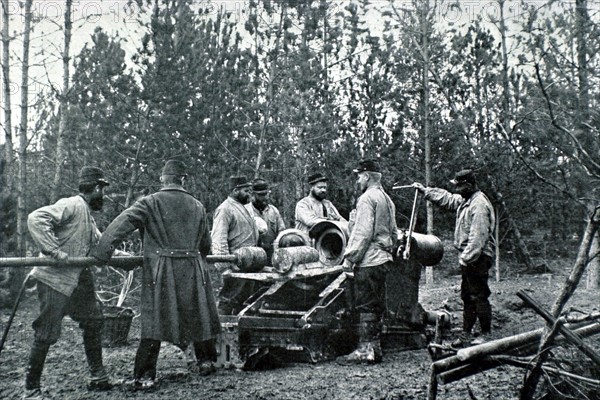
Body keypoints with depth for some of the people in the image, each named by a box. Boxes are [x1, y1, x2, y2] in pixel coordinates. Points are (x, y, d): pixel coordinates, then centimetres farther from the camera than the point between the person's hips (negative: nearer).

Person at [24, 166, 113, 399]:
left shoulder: (88, 216, 16)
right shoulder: (72, 205, -14)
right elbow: (36, 219, -27)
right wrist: (55, 251, -31)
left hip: (79, 281, 10)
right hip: (56, 279, -10)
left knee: (93, 322, 13)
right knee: (46, 334, -4)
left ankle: (98, 377, 24)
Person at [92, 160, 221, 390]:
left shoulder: (150, 203, -3)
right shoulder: (197, 206, 9)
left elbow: (121, 224, -13)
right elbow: (206, 244, 17)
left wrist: (101, 252, -14)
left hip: (161, 272, -3)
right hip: (193, 271, 3)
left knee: (154, 321, 1)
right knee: (198, 315, 17)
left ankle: (144, 376, 2)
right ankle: (205, 361, 30)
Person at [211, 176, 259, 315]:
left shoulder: (243, 208, 21)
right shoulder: (225, 209, -10)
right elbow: (218, 240, -18)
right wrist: (225, 267, -23)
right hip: (236, 266, -9)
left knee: (244, 303, 14)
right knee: (227, 302, -5)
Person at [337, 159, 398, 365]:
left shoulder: (367, 198, -11)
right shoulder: (387, 199, 18)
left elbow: (363, 233, -19)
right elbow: (394, 233, 22)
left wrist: (350, 257, -15)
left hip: (368, 261, -9)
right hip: (383, 259, 9)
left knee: (365, 306, -6)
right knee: (376, 306, 12)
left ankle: (364, 350, -3)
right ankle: (375, 348, 17)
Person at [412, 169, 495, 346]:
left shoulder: (479, 204, -18)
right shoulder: (464, 200, 13)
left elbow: (478, 236, -23)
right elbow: (445, 198, 29)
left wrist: (466, 258, -23)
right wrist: (423, 189, 30)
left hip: (478, 258, -10)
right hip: (468, 258, 10)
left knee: (479, 296, -4)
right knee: (467, 297, 13)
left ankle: (486, 334, 5)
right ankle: (466, 334, 20)